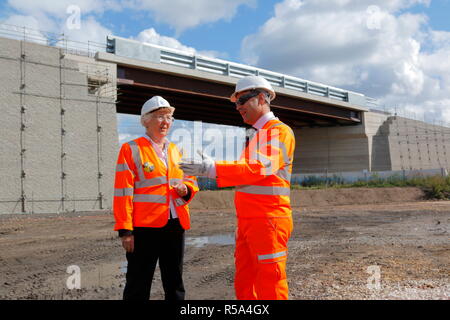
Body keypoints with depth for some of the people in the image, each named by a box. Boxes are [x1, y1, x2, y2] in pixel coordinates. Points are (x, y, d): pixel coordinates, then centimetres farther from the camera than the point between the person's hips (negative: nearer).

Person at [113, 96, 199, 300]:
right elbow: (123, 193, -9)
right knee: (138, 285, 2)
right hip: (145, 227, -6)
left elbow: (190, 180, 22)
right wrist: (125, 230, -14)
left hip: (176, 225, 6)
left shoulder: (175, 150, 14)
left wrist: (186, 188, -3)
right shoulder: (131, 149, -4)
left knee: (175, 283, 15)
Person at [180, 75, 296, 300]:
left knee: (269, 287, -4)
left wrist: (211, 169, -27)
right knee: (244, 285, 13)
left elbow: (259, 168, -24)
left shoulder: (279, 131, -9)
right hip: (247, 222, 9)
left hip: (268, 222, -9)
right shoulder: (257, 135, 21)